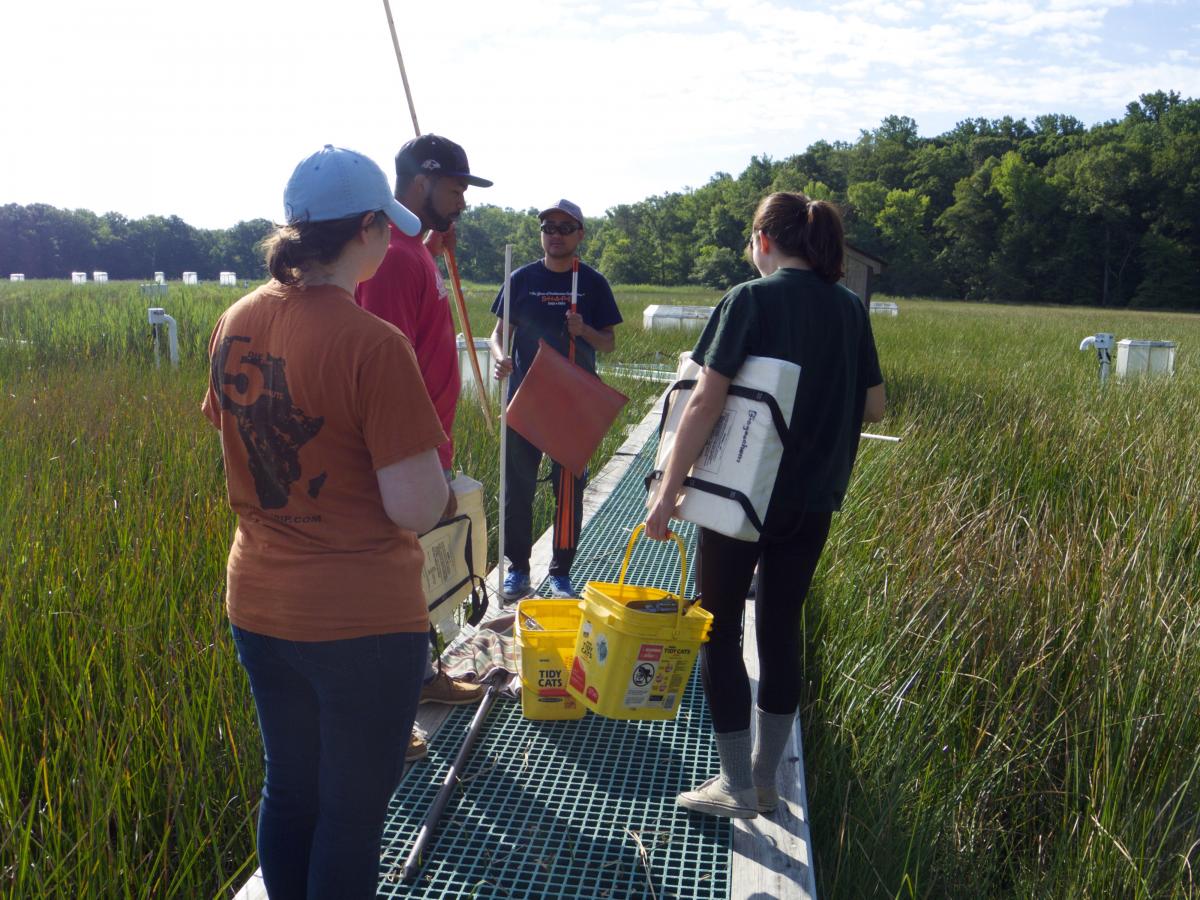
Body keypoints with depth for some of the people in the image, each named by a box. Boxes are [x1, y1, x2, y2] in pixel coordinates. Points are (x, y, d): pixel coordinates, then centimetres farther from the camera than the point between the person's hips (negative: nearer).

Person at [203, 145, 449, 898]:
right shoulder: (373, 344, -22)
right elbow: (417, 510, -22)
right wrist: (432, 466, -3)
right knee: (354, 813, 13)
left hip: (257, 604, 7)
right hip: (363, 621, -6)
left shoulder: (236, 324, 0)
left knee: (288, 793, 24)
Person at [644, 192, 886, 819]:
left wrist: (668, 489, -13)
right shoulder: (851, 309, 5)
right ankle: (765, 780, 27)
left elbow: (707, 401, -17)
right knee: (782, 630, 15)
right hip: (814, 500, 6)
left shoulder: (751, 300, -11)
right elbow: (872, 408, 10)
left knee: (719, 629, 9)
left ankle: (736, 786, 15)